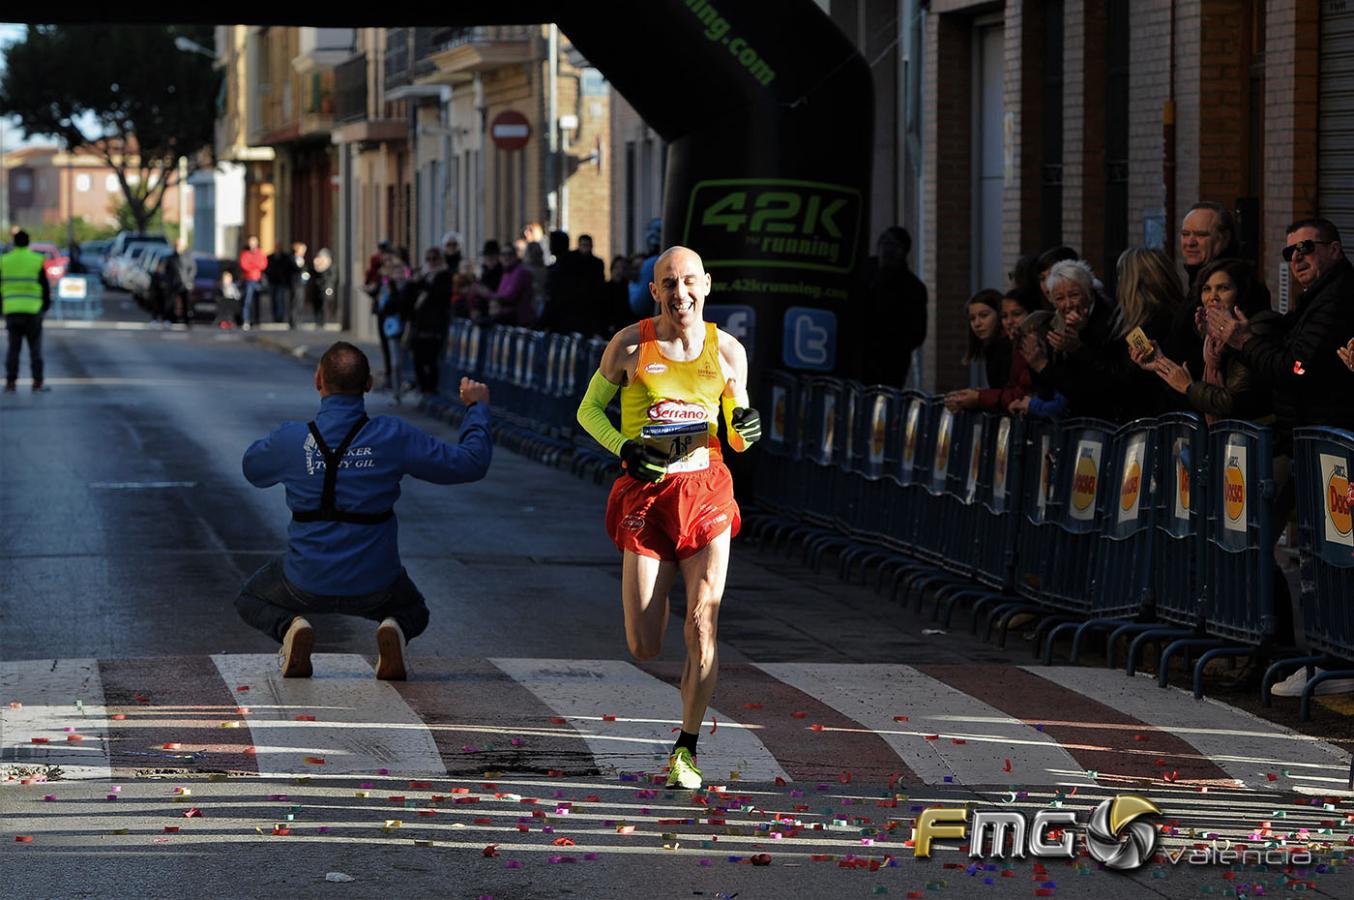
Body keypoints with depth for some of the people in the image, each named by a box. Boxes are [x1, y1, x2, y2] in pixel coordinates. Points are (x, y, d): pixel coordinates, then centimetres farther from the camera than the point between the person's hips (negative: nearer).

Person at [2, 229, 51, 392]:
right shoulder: (37, 261, -5)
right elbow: (45, 287, -2)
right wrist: (46, 305, 10)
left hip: (11, 310, 2)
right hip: (33, 310, -2)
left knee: (13, 348, 7)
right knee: (35, 347, 5)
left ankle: (10, 382, 3)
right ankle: (37, 382, 2)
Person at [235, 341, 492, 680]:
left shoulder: (290, 439, -13)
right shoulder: (393, 436, -14)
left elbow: (252, 469, 11)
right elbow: (472, 463, -7)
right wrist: (477, 408, 10)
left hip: (308, 582, 0)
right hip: (374, 584, 0)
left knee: (251, 599, 30)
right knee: (414, 612, 33)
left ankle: (289, 628, -5)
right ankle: (395, 631, -5)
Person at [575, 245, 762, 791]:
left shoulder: (727, 351, 4)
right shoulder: (629, 345, -1)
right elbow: (589, 409, 9)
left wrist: (746, 428, -10)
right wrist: (623, 448, -8)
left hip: (706, 491, 1)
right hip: (646, 493, -1)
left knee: (702, 630, -9)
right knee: (645, 648, -2)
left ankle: (686, 749, 8)